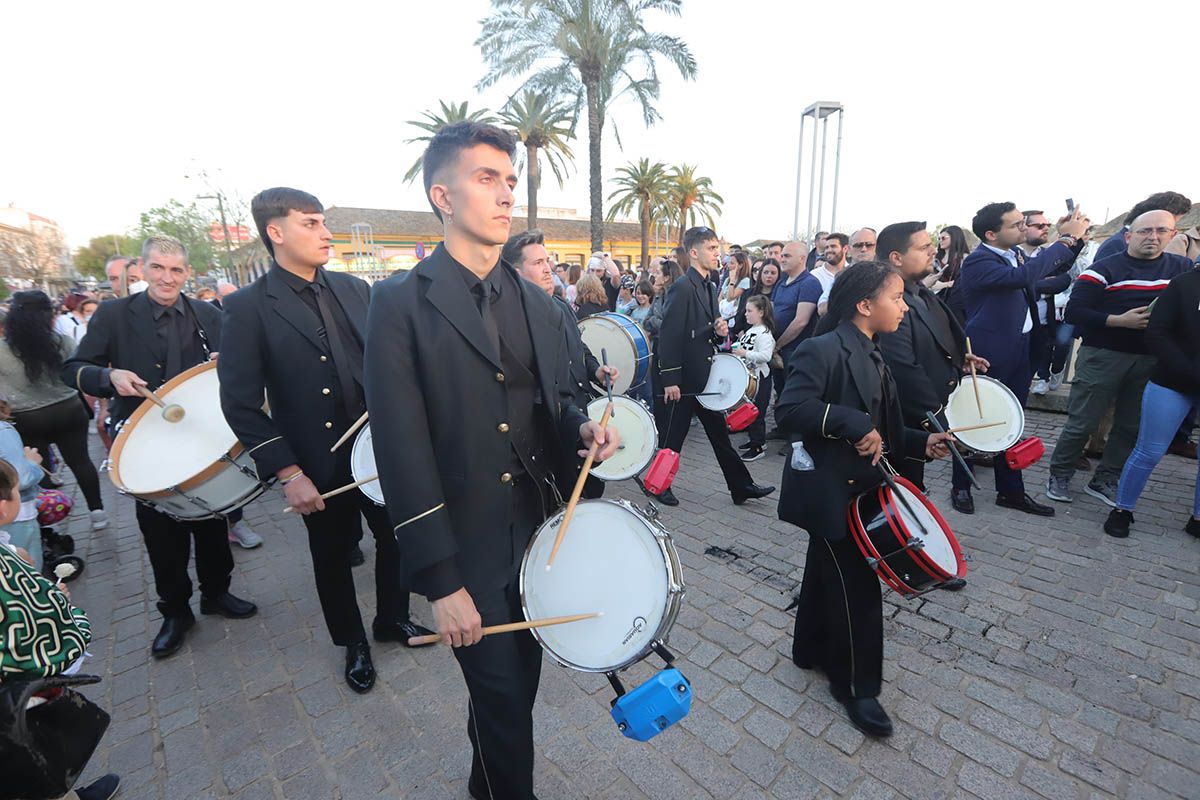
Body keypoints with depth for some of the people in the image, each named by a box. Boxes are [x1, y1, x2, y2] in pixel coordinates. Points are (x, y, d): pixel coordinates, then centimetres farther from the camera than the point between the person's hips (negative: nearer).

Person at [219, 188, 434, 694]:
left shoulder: (354, 289, 3)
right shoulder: (248, 307, -9)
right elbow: (240, 403, -10)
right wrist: (288, 474, -14)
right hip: (319, 466, -3)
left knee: (396, 537, 15)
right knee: (333, 558, 16)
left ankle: (392, 619, 42)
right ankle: (353, 643, 41)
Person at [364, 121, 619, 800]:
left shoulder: (538, 303, 6)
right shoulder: (402, 304, -11)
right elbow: (402, 451, -14)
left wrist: (581, 428, -10)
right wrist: (441, 583, -15)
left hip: (538, 532, 5)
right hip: (467, 548, -5)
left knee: (519, 685, 21)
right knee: (501, 696, 11)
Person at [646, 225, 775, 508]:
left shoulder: (710, 288, 13)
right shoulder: (682, 287, -15)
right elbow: (669, 335, -19)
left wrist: (719, 331, -4)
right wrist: (670, 380, -20)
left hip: (706, 376, 8)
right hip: (684, 379, -8)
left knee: (720, 434, 14)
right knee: (673, 435, 6)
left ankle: (741, 487, 23)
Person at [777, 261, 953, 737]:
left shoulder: (873, 360, 12)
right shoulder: (822, 350, -17)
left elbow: (883, 430, 16)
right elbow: (789, 410, -29)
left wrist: (921, 444, 1)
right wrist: (853, 424, -30)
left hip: (857, 489, 9)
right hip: (827, 491, -9)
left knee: (827, 572, 21)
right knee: (857, 586, 0)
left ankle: (812, 650, 41)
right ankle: (856, 686, 20)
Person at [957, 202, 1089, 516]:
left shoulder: (1014, 253, 10)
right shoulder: (978, 261, -16)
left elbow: (1056, 268, 24)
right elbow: (1024, 276, -30)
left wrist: (1075, 238, 8)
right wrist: (1065, 239, -20)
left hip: (1019, 352, 8)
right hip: (989, 357, -8)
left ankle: (1010, 491, 25)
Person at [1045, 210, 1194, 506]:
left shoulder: (1184, 268, 9)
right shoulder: (1104, 269, -5)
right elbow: (1074, 312, -11)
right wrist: (1121, 321, -19)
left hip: (1152, 361, 5)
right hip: (1104, 356, -5)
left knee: (1131, 426, 9)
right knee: (1082, 424, -1)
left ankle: (1104, 480, 21)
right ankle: (1059, 476, 13)